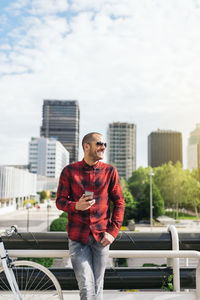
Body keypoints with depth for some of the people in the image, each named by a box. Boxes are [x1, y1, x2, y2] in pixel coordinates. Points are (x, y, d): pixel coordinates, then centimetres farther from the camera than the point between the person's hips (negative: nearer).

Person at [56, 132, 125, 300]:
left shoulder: (110, 171, 2)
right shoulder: (69, 171, 0)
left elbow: (119, 202, 5)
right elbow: (60, 201, 4)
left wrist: (113, 231, -3)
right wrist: (76, 206, -18)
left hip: (101, 236, 1)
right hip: (78, 237, -1)